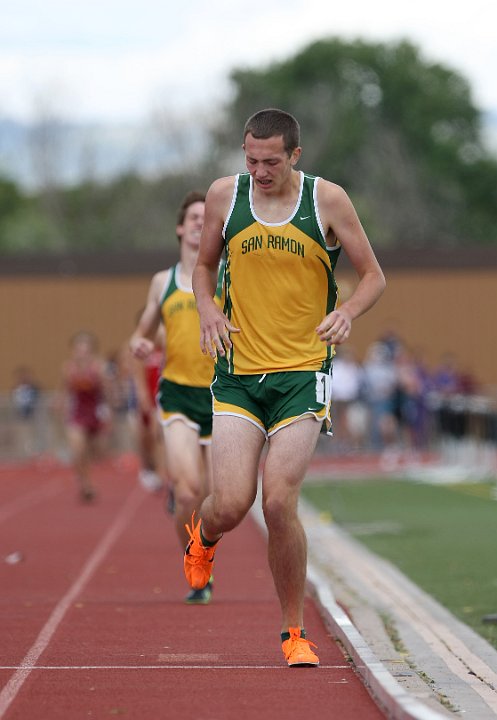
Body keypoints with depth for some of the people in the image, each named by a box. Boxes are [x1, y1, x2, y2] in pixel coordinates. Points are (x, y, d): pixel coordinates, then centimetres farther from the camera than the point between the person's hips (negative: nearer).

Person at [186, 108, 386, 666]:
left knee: (279, 502, -13)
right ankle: (202, 537, 29)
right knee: (232, 502, -11)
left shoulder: (327, 200, -3)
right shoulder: (224, 196, 3)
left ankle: (294, 632, 6)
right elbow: (204, 265, 18)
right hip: (238, 373, 2)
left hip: (302, 374, -1)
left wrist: (348, 312, -17)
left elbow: (374, 276, 4)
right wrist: (208, 311, -3)